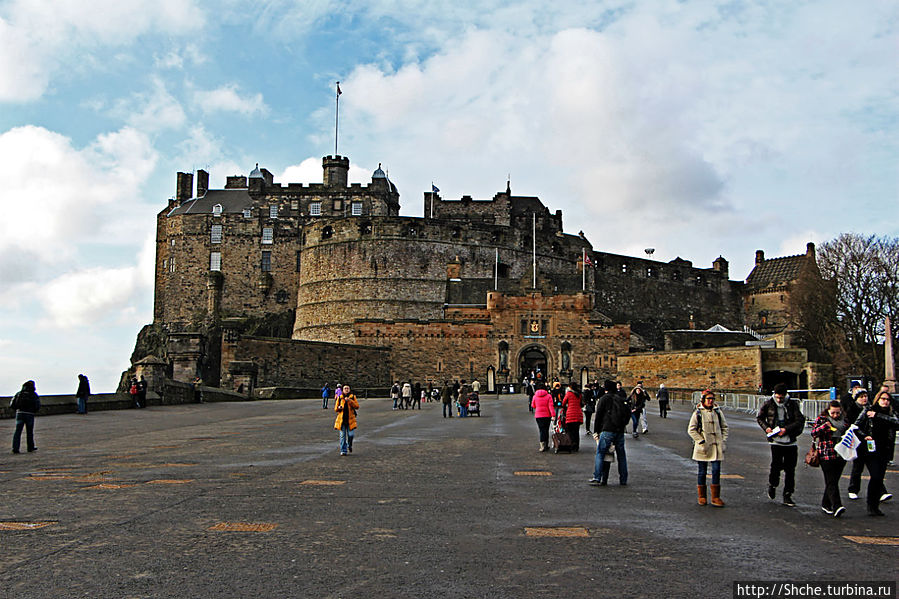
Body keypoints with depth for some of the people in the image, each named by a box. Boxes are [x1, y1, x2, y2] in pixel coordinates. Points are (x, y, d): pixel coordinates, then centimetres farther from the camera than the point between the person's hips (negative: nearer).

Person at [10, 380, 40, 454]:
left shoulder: (18, 394, 10)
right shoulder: (34, 395, 3)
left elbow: (12, 404, 8)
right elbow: (38, 406, -2)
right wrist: (34, 411, 16)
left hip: (19, 414, 2)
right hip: (30, 415, -2)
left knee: (17, 432, 2)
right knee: (29, 432, 11)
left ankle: (15, 448, -7)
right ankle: (30, 447, 21)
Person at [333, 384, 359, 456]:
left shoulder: (353, 397, 6)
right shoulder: (339, 398, 8)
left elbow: (357, 406, -4)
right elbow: (335, 409, 11)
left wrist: (350, 401, -15)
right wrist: (339, 408, -12)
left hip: (350, 419, -1)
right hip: (341, 419, 1)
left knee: (351, 434, -7)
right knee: (342, 435, -2)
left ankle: (349, 446, 23)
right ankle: (343, 451, 5)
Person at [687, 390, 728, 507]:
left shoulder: (718, 411, 7)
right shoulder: (698, 413, -2)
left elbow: (724, 427, 15)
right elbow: (691, 429, -3)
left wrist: (723, 441, 4)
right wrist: (701, 441, -11)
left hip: (717, 447, 2)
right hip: (703, 448, -2)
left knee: (716, 471, -3)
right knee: (702, 472, 5)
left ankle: (715, 497, 5)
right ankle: (702, 497, 17)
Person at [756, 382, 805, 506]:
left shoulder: (793, 404, -1)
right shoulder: (768, 404, 0)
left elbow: (800, 420, -6)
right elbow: (759, 417, 13)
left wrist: (786, 429, -16)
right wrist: (766, 427, -4)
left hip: (790, 441, 1)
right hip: (776, 440, -1)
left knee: (790, 469, 4)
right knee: (776, 465, -10)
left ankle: (787, 496, 14)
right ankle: (772, 485, 21)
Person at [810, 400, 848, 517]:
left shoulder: (844, 421, 13)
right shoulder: (821, 419, 2)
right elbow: (813, 433, -4)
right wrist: (824, 426, -19)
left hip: (841, 455, 5)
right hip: (826, 455, -5)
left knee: (834, 481, 8)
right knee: (831, 481, -11)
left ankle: (825, 505, 19)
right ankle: (836, 506, -20)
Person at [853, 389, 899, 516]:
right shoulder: (867, 412, 2)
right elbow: (856, 426, 1)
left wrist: (877, 415, -14)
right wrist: (864, 436, -14)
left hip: (885, 451, 3)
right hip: (871, 450, -3)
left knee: (880, 478, 4)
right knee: (875, 477, -13)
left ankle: (874, 505, 16)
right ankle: (871, 506, -2)